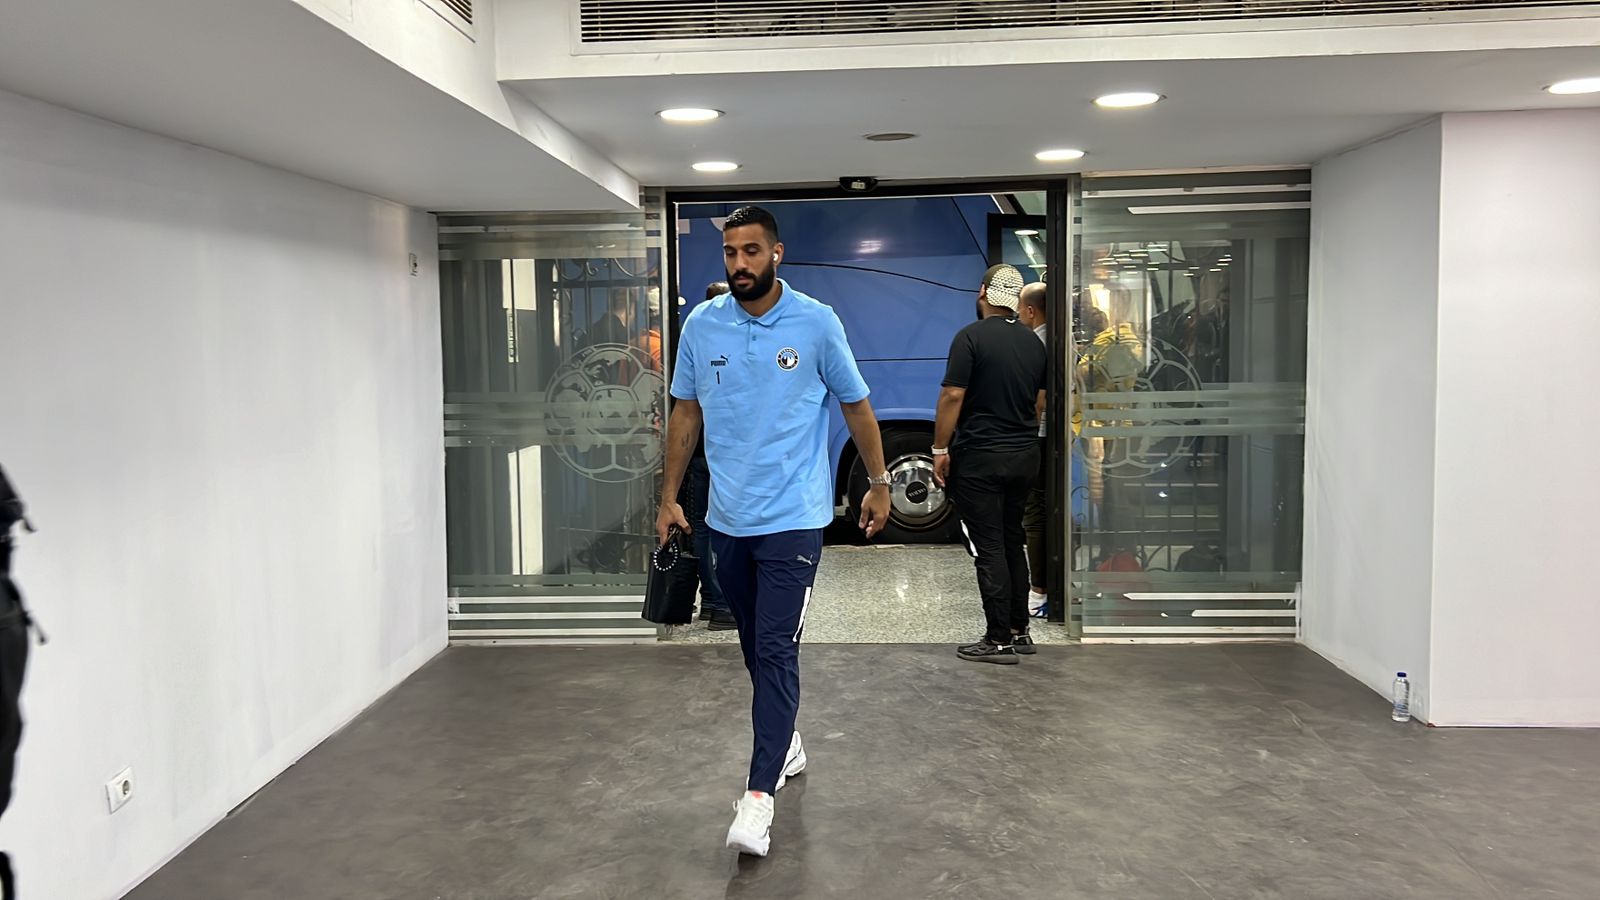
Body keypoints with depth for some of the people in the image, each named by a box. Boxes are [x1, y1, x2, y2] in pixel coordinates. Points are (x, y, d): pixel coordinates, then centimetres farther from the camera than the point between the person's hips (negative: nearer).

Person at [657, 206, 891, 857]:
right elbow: (686, 414, 11)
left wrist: (879, 483, 8)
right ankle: (786, 742, 38)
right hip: (727, 517, 4)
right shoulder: (700, 325, 2)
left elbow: (856, 406, 5)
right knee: (755, 649, 16)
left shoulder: (817, 323, -6)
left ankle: (759, 794, -8)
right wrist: (670, 496, 10)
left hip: (793, 518, -4)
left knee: (776, 652, -10)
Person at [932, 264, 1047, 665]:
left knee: (988, 549, -2)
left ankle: (1000, 641, 1)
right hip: (1025, 455, 7)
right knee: (1013, 542, 17)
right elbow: (1039, 400, 16)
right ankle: (1019, 631, 23)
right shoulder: (1033, 342, 9)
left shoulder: (972, 337, -12)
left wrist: (940, 449, -10)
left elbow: (953, 396, -16)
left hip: (979, 458, -7)